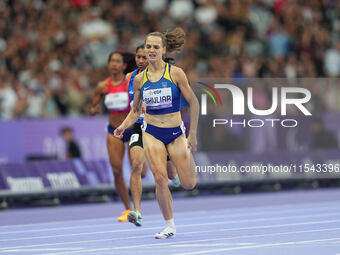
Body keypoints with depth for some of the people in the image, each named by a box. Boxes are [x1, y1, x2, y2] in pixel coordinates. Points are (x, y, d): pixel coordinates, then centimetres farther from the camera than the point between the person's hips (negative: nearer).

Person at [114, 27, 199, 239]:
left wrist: (193, 134, -6)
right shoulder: (140, 79, 1)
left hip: (175, 133, -1)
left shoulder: (175, 73, -8)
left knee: (189, 184, 0)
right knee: (160, 179, -14)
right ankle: (170, 226, 0)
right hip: (152, 132, 1)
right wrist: (124, 126, -6)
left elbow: (193, 102, -4)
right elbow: (136, 110, 13)